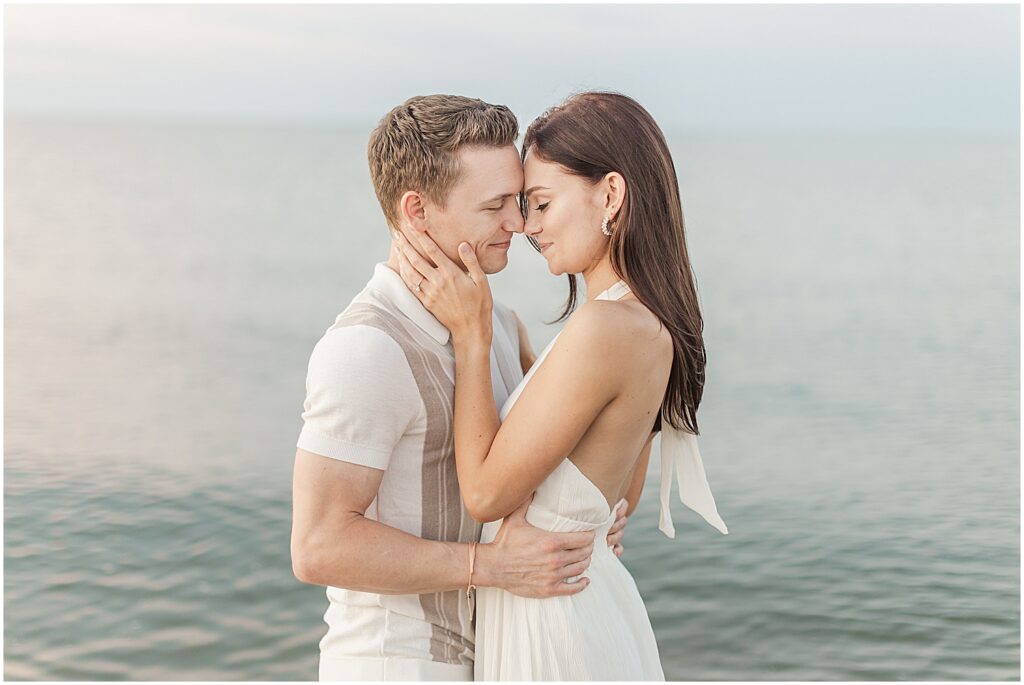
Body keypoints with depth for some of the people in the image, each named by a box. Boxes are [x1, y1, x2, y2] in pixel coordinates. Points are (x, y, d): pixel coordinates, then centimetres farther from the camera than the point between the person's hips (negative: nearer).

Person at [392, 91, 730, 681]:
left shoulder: (602, 329, -25)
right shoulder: (653, 326, 3)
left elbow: (487, 492, -20)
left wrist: (470, 334, -15)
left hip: (549, 619, -9)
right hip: (599, 594, 9)